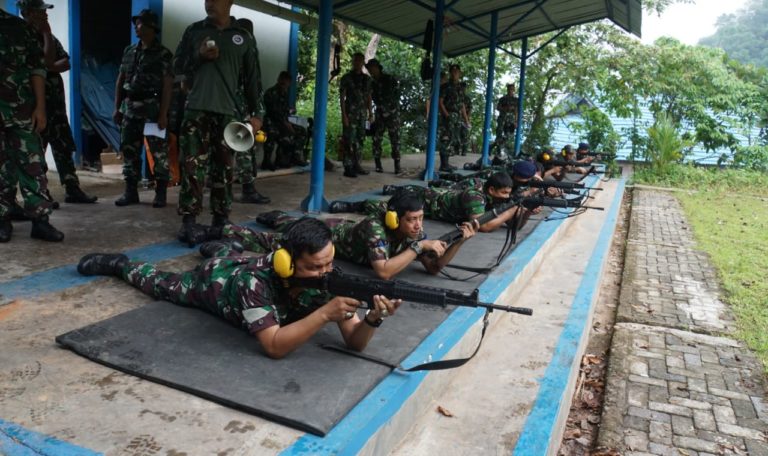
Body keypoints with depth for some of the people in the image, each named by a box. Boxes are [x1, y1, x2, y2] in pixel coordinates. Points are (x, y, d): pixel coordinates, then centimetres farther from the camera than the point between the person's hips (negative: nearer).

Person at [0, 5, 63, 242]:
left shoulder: (21, 27, 7)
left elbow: (37, 68, 5)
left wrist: (40, 107, -1)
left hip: (22, 109, 1)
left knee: (32, 163, 0)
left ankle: (40, 220, 4)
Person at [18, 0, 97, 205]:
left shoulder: (48, 37, 14)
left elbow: (66, 63, 7)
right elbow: (48, 61, -20)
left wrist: (50, 67, -12)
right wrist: (47, 33, -12)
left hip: (55, 99, 8)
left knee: (64, 146, 8)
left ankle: (72, 190, 13)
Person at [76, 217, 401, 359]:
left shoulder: (329, 279, -36)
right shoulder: (254, 281, -49)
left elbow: (355, 342, -35)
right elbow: (274, 346, -52)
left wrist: (373, 319, -57)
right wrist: (325, 314, -61)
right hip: (215, 278, -4)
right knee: (163, 284, 23)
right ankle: (118, 263, 48)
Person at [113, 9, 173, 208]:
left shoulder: (163, 54, -3)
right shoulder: (129, 51, 14)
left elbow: (167, 86, -9)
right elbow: (120, 81, 17)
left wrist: (163, 114, -16)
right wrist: (117, 108, 10)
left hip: (152, 108, -6)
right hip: (130, 108, 6)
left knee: (158, 152, -4)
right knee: (129, 150, 7)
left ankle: (161, 193, 4)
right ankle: (131, 192, 14)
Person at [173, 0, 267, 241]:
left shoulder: (244, 37, 10)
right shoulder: (194, 30, 12)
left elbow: (253, 79, 11)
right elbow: (177, 66, 14)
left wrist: (257, 113, 4)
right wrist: (198, 56, -6)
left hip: (227, 112, 0)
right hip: (197, 109, 0)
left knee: (224, 167, 4)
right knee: (192, 166, -7)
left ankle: (221, 218, 12)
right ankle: (189, 220, -4)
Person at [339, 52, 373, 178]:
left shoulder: (367, 79, 13)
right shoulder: (346, 78, -1)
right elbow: (342, 97, -5)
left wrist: (370, 113, 10)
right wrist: (343, 114, -13)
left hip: (362, 113, 5)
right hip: (350, 113, -5)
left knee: (360, 140, 7)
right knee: (349, 140, -7)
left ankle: (356, 165, 14)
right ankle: (348, 168, -6)